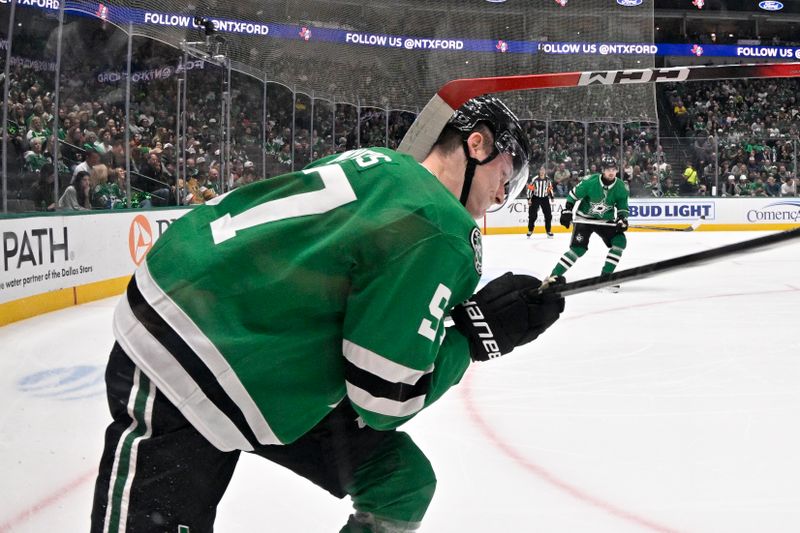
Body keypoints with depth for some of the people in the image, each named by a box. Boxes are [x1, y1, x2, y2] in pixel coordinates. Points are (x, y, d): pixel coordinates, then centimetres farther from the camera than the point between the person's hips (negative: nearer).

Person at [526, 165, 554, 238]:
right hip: (535, 198, -3)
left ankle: (548, 231, 11)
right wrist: (529, 199, -14)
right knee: (532, 215, -3)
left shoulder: (548, 179, 1)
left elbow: (550, 188, 14)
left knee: (548, 215, 0)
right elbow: (530, 188, -11)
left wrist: (551, 197, 13)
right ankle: (530, 231, 10)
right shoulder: (535, 179, -13)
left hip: (545, 198, 3)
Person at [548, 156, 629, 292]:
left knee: (620, 241, -12)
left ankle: (605, 276, -2)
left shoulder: (620, 187, -9)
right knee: (578, 248, -17)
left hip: (605, 220, 4)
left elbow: (622, 206, 4)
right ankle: (554, 275, -8)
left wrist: (622, 220, -13)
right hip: (584, 218, -4)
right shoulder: (591, 182, -21)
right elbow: (573, 195, -9)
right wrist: (567, 212, -11)